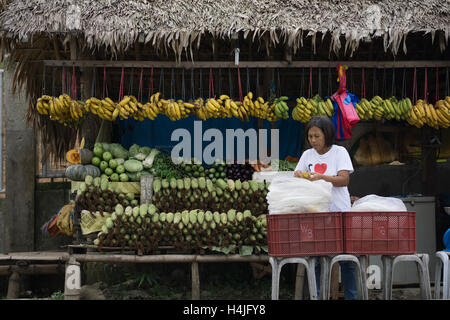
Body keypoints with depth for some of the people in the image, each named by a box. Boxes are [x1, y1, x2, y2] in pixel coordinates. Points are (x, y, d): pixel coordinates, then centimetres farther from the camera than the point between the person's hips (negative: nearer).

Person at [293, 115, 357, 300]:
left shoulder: (339, 152, 0)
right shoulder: (307, 155, 11)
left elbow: (344, 179, -11)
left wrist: (321, 177, -25)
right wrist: (298, 176, -12)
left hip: (338, 211, -3)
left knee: (345, 259, 0)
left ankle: (351, 296, 9)